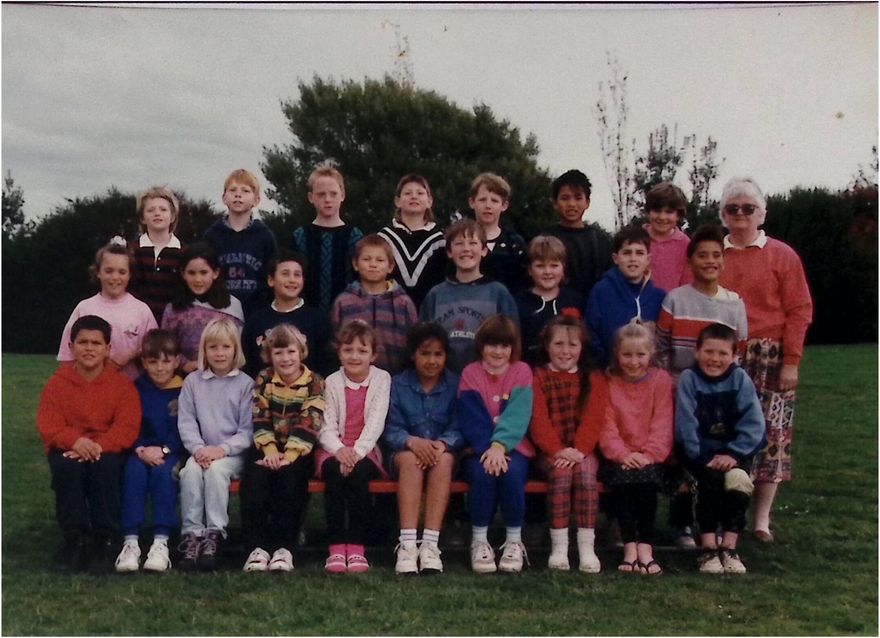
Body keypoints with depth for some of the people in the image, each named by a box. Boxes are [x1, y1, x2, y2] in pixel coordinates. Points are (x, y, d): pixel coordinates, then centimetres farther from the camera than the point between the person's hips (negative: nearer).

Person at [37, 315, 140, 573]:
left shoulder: (121, 384, 0)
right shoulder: (58, 383, 2)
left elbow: (127, 427, -10)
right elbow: (48, 425, -9)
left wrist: (98, 446, -28)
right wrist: (75, 441, -30)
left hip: (106, 451, -1)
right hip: (68, 449, 1)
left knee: (105, 465, -35)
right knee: (66, 466, -34)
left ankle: (104, 540, -24)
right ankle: (74, 539, -21)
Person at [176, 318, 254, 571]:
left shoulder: (245, 384, 3)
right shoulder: (193, 381, 11)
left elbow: (247, 429, -2)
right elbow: (186, 422, 4)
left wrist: (222, 449, -17)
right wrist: (198, 448, -13)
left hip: (232, 453, -2)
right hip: (201, 451, 2)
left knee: (216, 470, -31)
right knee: (191, 470, -28)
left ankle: (214, 535, -29)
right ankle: (191, 534, -26)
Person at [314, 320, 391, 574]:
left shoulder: (382, 379, 3)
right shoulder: (332, 382, 7)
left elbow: (376, 422, -8)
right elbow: (326, 427, -1)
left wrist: (357, 452, -22)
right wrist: (340, 450, -22)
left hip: (365, 451, -1)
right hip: (334, 450, 1)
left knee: (358, 473, -33)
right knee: (335, 473, -32)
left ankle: (356, 547, -31)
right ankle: (336, 547, -32)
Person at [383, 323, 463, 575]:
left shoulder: (455, 384, 5)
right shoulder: (398, 384, 5)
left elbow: (459, 429, -3)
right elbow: (391, 431, -3)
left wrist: (442, 444, -26)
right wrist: (412, 441, -26)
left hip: (443, 451, 0)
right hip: (406, 451, 0)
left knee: (444, 459, -35)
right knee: (410, 458, -35)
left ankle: (430, 543, -40)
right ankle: (408, 544, -43)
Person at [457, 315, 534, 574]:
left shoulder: (522, 372, 3)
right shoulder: (470, 373, 4)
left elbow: (518, 415, -11)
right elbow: (471, 419, -6)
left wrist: (500, 446, -27)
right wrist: (487, 449, -23)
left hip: (512, 447, 0)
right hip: (480, 448, 0)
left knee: (512, 472, -32)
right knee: (482, 473, -32)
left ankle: (514, 541, -13)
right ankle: (479, 542, -16)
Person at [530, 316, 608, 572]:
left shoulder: (594, 378, 13)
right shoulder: (538, 377, 8)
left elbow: (594, 418, 0)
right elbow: (538, 420, -3)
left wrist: (578, 450, -15)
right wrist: (558, 450, -17)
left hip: (583, 451, 1)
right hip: (550, 452, -1)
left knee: (586, 472, -29)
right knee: (561, 472, -30)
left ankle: (587, 546, -27)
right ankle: (558, 546, -24)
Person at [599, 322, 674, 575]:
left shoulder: (661, 380, 7)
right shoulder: (609, 383, 7)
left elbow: (662, 424, -2)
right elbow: (607, 426, -2)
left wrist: (649, 455, -16)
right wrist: (624, 455, -18)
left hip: (650, 458, 0)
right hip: (619, 458, 0)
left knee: (647, 478, -31)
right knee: (620, 477, -30)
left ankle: (645, 545, -32)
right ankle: (630, 546, -32)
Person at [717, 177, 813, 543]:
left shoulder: (782, 256, 3)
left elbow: (799, 311, 0)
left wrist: (791, 361, -7)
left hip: (770, 358, -1)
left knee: (770, 434, -1)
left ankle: (762, 519, 9)